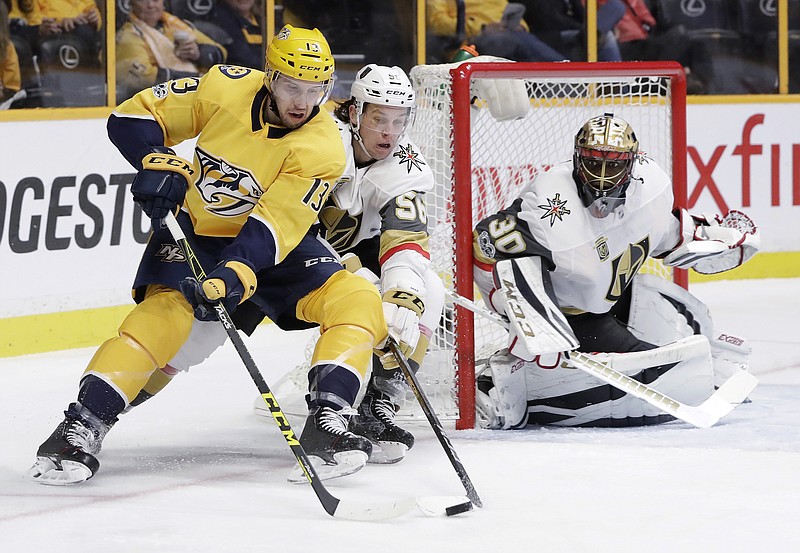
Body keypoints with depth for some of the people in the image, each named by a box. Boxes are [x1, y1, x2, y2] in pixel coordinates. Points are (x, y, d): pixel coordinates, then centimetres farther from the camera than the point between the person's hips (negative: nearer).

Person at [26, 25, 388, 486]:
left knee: (355, 299, -18)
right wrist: (159, 163, -27)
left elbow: (276, 225, -31)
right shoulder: (225, 88, -18)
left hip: (274, 241, 1)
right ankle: (80, 426, -24)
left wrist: (234, 276, -45)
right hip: (193, 229, -1)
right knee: (165, 310, -24)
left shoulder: (323, 149, -22)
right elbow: (133, 117, -9)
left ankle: (327, 418, -16)